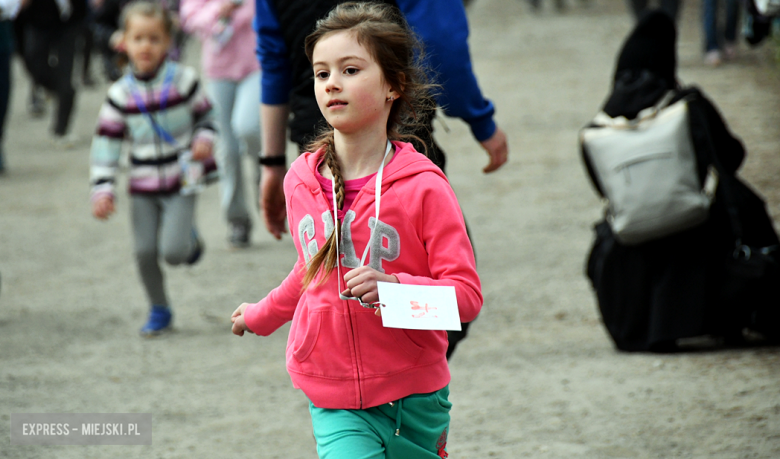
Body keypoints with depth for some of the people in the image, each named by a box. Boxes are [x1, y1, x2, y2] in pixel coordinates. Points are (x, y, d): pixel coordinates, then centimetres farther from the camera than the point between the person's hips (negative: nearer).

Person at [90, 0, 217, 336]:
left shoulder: (183, 81, -8)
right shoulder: (121, 94, -4)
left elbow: (205, 115, 7)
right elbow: (106, 143, 0)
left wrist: (204, 139, -14)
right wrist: (102, 189, -6)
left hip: (181, 182, -2)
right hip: (143, 187, 2)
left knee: (173, 251, -15)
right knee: (145, 252, 0)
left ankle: (190, 239, 21)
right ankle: (159, 311, 21)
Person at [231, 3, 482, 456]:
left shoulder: (422, 186, -10)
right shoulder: (302, 182, 3)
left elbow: (467, 294, -13)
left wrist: (395, 287, -29)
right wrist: (262, 316, 37)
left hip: (412, 398, -2)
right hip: (335, 403, 2)